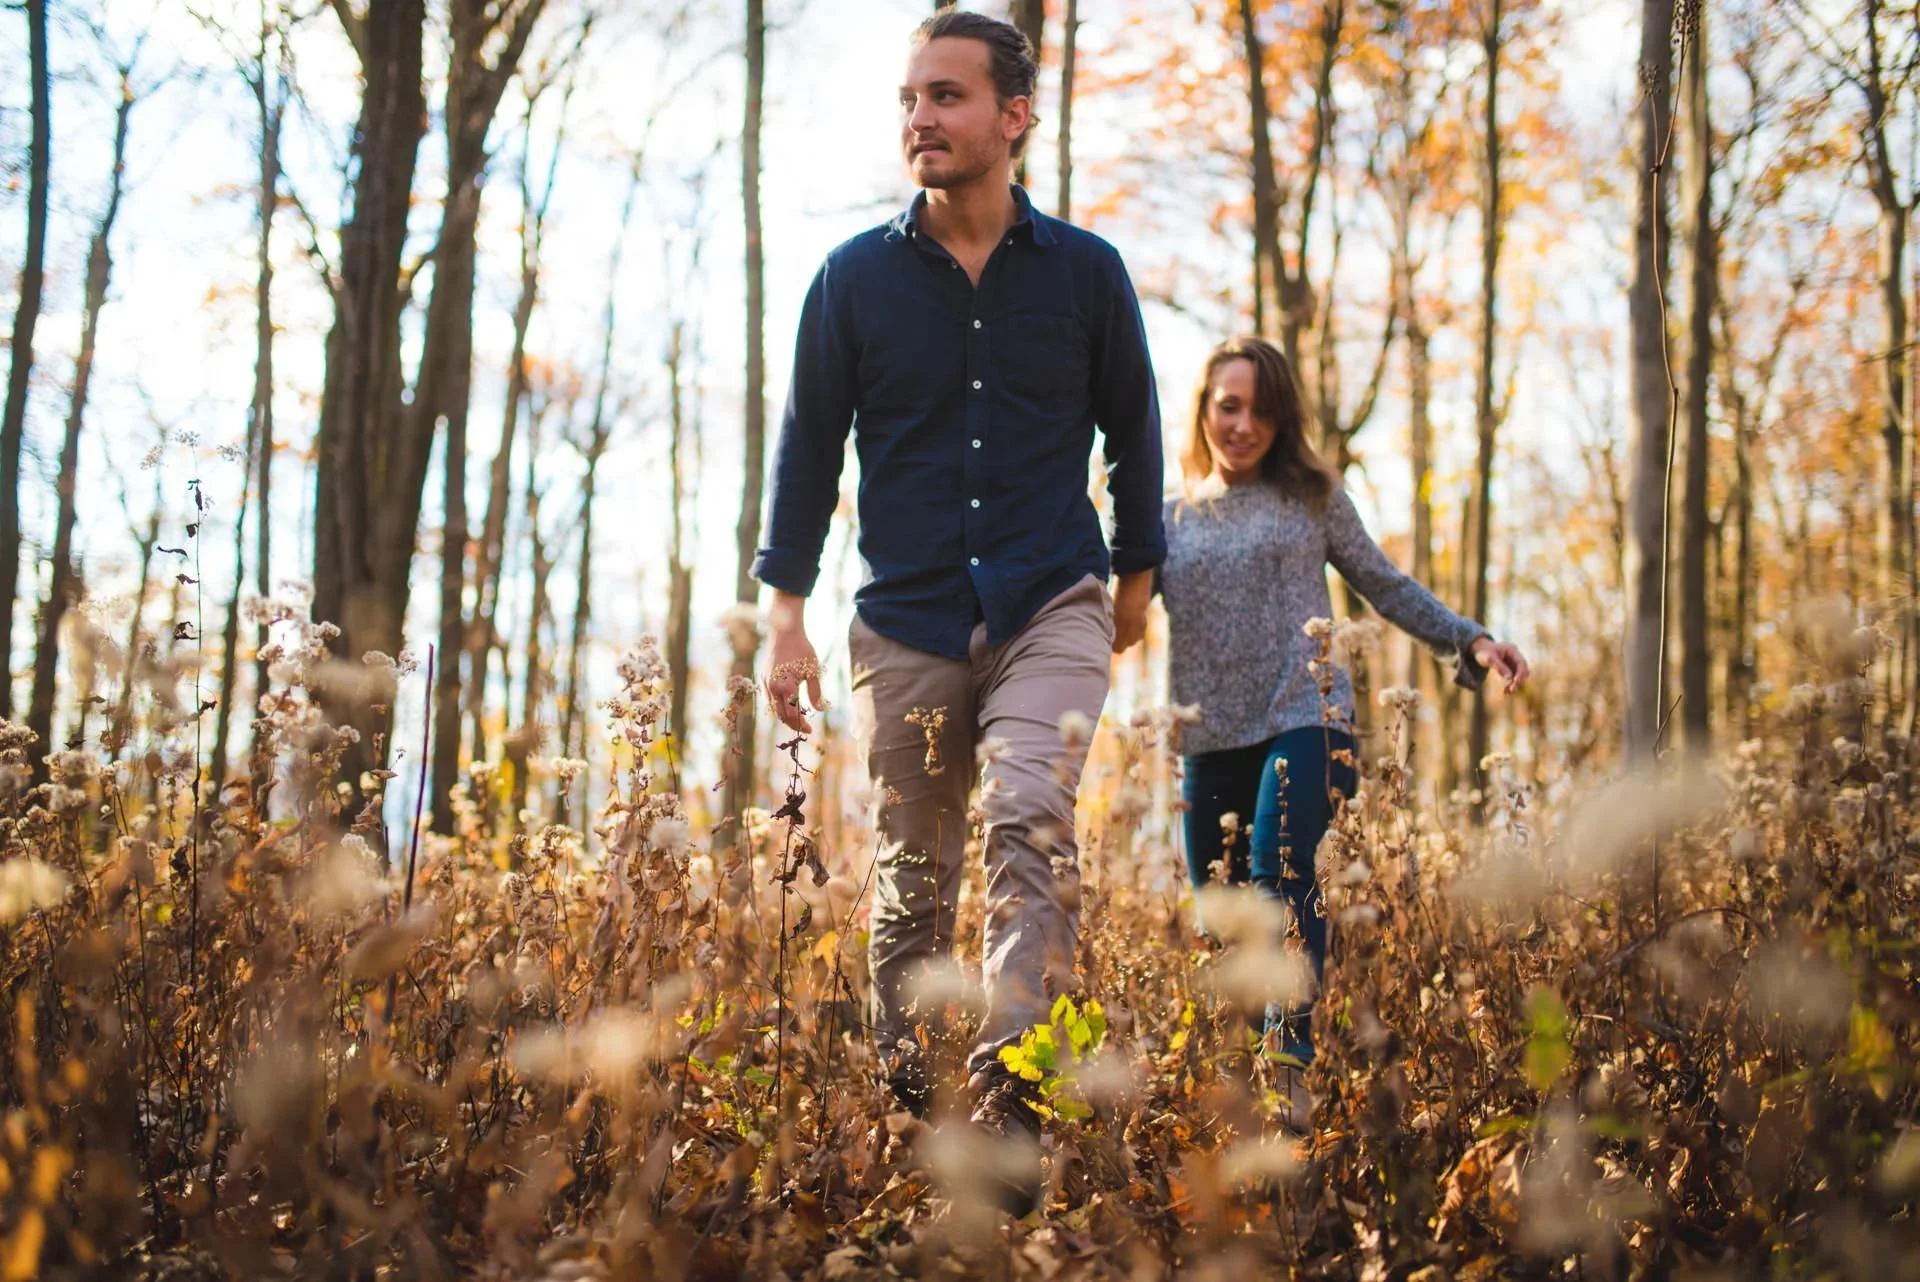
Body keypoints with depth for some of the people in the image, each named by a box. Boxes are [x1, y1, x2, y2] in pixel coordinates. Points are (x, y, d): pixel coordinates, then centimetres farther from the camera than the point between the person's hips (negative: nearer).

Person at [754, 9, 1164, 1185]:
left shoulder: (1085, 270, 3)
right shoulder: (857, 277, 3)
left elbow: (1132, 426, 15)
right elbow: (811, 440, 7)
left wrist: (1138, 572, 21)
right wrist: (786, 612, 1)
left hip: (1052, 605, -1)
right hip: (908, 620, 1)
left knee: (1030, 818, -24)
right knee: (911, 878, 6)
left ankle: (1013, 1086, -25)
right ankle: (897, 1093, 19)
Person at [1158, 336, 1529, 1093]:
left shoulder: (1311, 497, 11)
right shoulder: (1170, 521, 15)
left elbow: (1388, 588, 15)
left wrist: (1470, 641, 4)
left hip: (1304, 720, -3)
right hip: (1211, 741, 3)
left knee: (1279, 869, -26)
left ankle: (1291, 1058, -29)